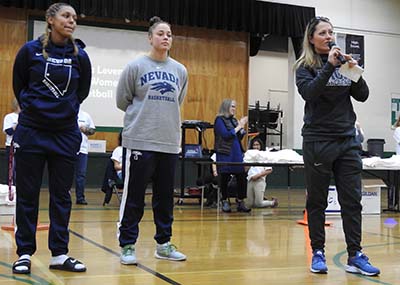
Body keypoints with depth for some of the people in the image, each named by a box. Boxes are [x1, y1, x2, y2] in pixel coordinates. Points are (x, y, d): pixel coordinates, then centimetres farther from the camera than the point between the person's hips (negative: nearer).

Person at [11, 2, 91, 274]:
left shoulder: (80, 55, 1)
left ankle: (59, 254, 14)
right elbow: (18, 85, 9)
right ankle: (24, 253, 14)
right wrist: (33, 108, 12)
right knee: (27, 194, 4)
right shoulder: (30, 50, -3)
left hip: (66, 133, 2)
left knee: (62, 195, 6)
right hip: (31, 132, -1)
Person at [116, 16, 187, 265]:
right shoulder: (136, 66, -2)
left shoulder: (181, 71, 9)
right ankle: (128, 246, 11)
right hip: (140, 141, -4)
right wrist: (144, 115, 10)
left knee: (165, 197, 11)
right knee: (134, 197, 0)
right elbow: (122, 101, 5)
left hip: (170, 143, 4)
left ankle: (164, 244, 22)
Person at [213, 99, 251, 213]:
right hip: (225, 154, -6)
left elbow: (239, 137, 16)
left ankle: (241, 202, 7)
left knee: (241, 177, 1)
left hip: (237, 154, 6)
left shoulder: (234, 120, 14)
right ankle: (225, 202, 13)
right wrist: (238, 127, -11)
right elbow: (225, 135, -15)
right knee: (224, 178, 2)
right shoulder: (220, 120, -4)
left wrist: (242, 127, 1)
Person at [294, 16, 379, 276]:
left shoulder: (343, 61, 11)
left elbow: (363, 96, 7)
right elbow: (309, 92, -18)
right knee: (317, 201, 3)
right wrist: (329, 66, -22)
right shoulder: (305, 66, 1)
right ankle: (318, 253, 13)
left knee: (352, 200, 1)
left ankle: (355, 256, 5)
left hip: (348, 140, 4)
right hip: (318, 141, -3)